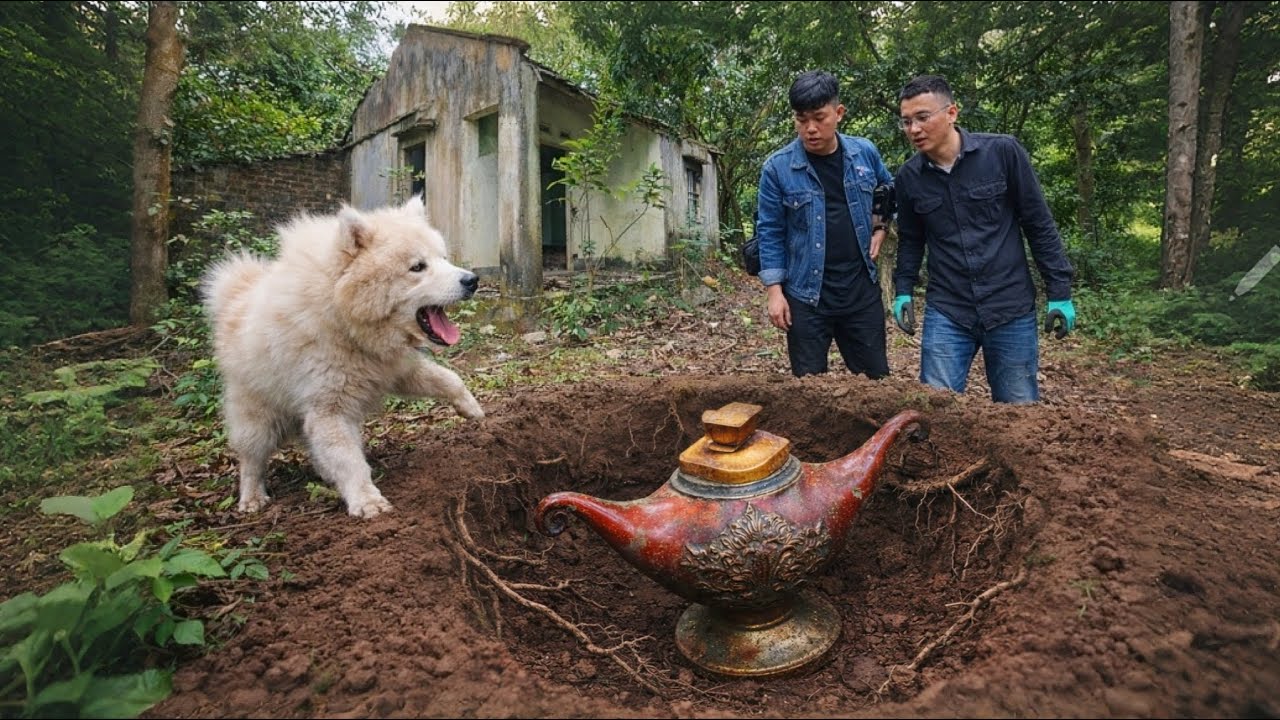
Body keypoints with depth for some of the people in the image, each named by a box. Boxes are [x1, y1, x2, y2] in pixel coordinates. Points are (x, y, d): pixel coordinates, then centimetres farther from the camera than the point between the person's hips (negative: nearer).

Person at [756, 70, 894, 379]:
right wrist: (774, 290, -8)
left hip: (862, 290, 3)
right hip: (807, 296, -2)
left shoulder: (865, 153, 1)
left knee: (877, 381, 13)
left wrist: (880, 228, 4)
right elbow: (769, 232, -4)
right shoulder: (777, 167, -9)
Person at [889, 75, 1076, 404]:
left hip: (1012, 309, -1)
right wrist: (903, 291, 3)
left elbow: (1039, 224, -2)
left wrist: (1059, 292, -2)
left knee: (1020, 412, 10)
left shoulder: (1004, 152, -8)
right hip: (945, 314, 2)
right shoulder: (907, 177, 0)